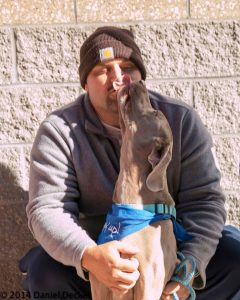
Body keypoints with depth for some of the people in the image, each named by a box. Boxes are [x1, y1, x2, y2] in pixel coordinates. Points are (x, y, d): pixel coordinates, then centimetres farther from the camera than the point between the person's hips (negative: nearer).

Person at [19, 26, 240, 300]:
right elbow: (47, 209, -22)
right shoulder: (59, 131, -14)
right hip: (98, 252, -1)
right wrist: (87, 256, -43)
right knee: (46, 273, -28)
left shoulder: (181, 120, -11)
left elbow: (203, 200, -15)